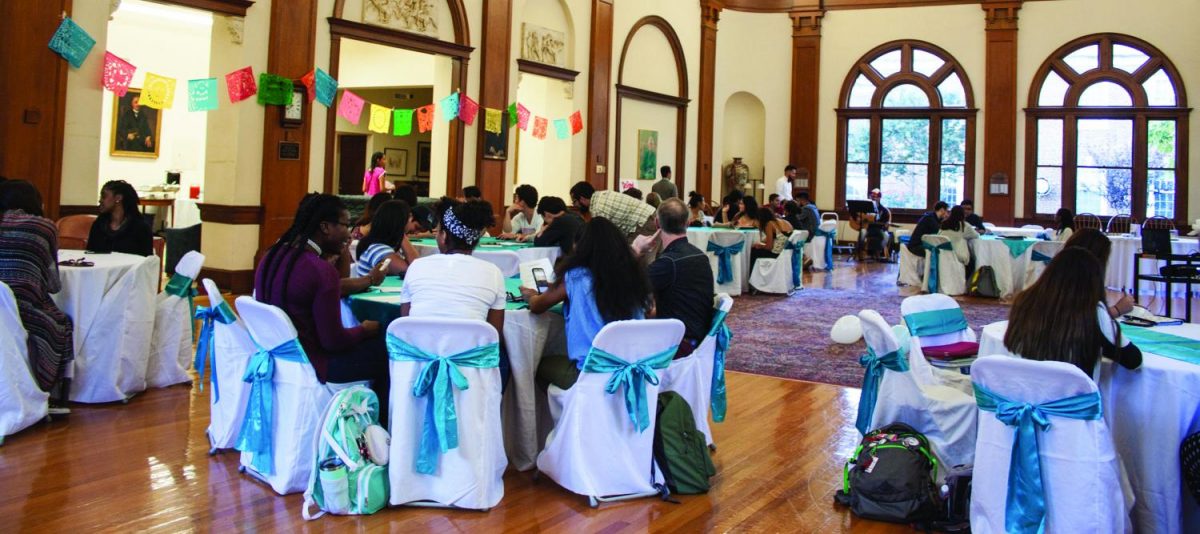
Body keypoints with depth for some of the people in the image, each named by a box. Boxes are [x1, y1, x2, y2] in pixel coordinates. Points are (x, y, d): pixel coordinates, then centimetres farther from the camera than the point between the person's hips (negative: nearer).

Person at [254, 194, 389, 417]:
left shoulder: (273, 255, 1)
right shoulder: (322, 270, -25)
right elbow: (334, 340, -20)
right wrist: (365, 329, 0)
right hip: (308, 364, -9)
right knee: (387, 351, 3)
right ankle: (379, 423, 20)